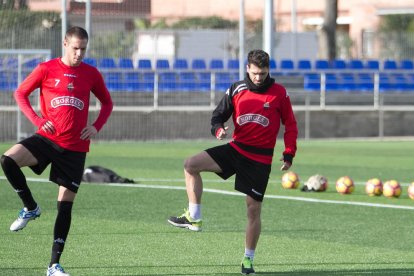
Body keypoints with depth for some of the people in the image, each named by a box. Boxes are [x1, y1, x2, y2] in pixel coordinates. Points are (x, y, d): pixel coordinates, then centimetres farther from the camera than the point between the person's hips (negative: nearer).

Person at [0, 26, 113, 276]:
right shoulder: (46, 69, -1)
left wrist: (96, 126, 1)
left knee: (66, 206, 1)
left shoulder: (91, 74, 5)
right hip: (47, 138, -1)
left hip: (75, 147, 1)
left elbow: (107, 102, 18)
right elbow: (20, 93, 6)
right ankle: (31, 208, -4)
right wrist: (37, 119, -7)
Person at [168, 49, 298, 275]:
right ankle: (194, 218, -14)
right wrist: (219, 129, -16)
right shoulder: (236, 90, 2)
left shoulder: (279, 93, -3)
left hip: (261, 159, -3)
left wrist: (289, 154, -3)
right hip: (236, 148, 3)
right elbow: (218, 115, 7)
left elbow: (290, 125, 4)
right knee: (191, 165, -16)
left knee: (253, 209, -2)